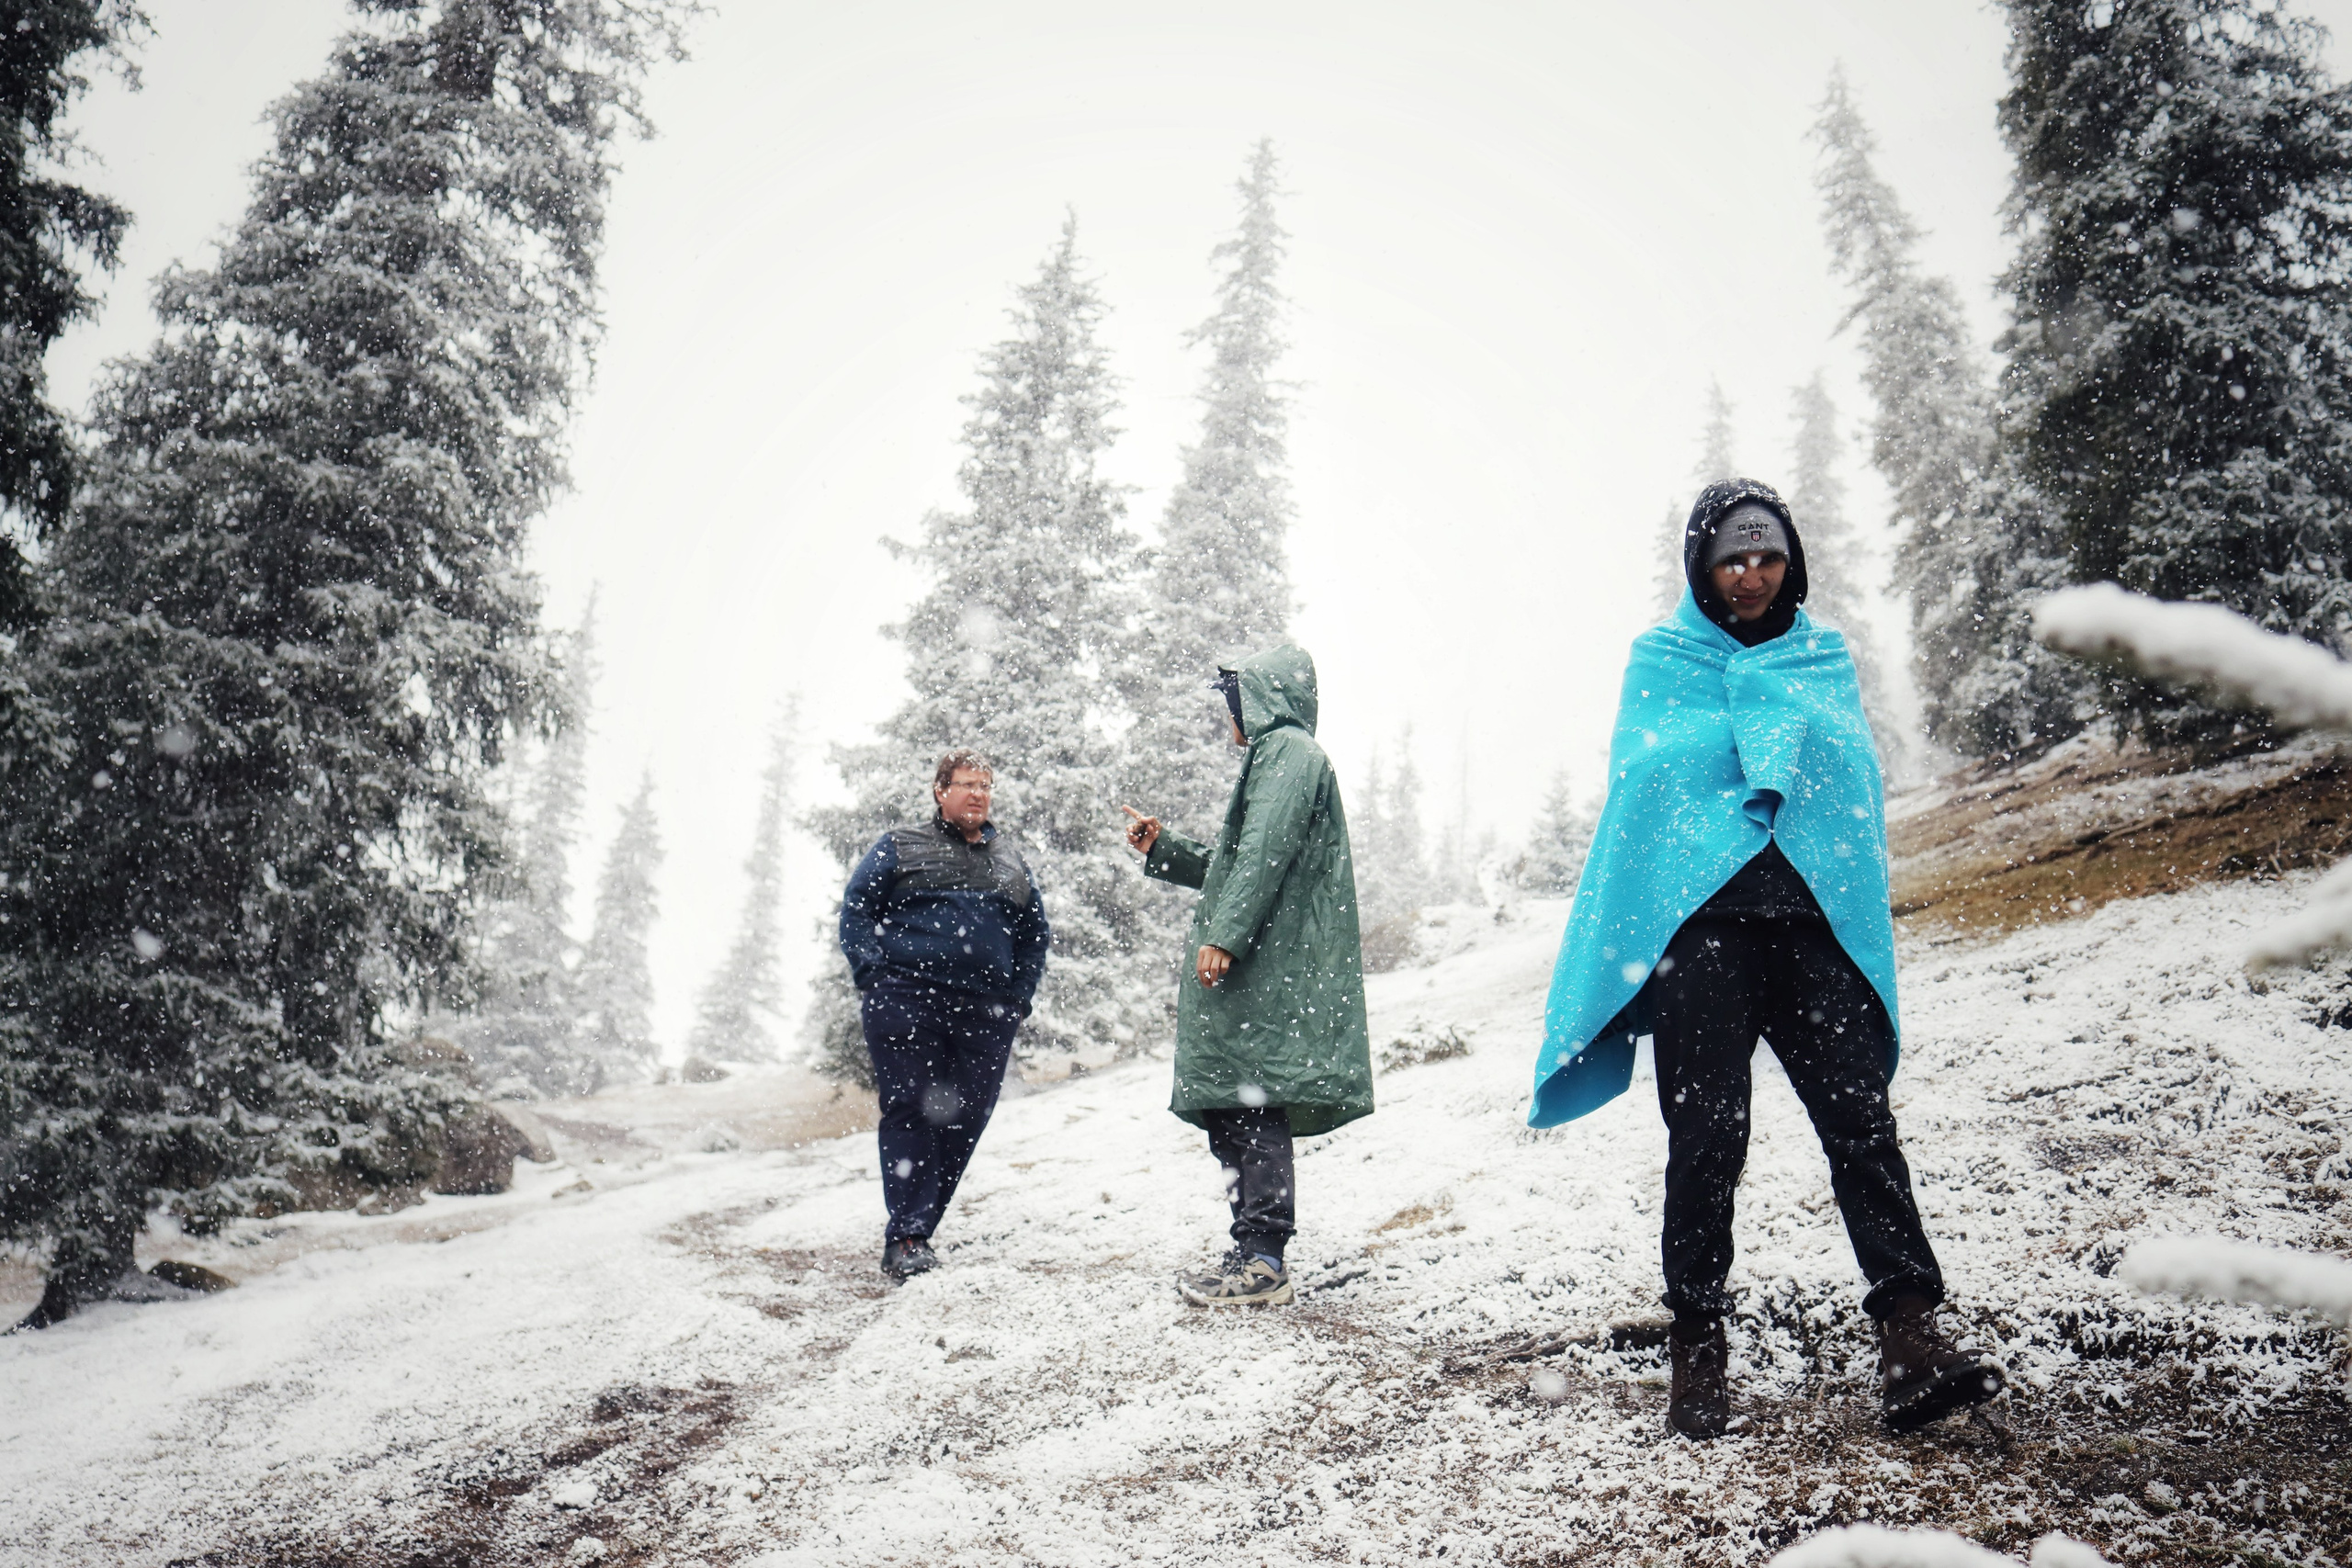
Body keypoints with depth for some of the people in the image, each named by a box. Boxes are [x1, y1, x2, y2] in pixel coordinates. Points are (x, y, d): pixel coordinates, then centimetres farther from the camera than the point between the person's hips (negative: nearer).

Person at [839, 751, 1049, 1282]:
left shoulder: (1010, 858, 22)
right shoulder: (899, 848, 12)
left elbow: (1035, 933, 24)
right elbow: (855, 910, 6)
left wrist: (1018, 1000, 12)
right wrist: (874, 978, -7)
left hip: (985, 1013, 4)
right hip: (907, 1003, -3)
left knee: (963, 1122, 0)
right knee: (910, 1113, -8)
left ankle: (915, 1232, 10)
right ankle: (906, 1238, -7)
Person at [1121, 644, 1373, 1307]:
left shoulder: (1287, 750, -5)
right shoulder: (1274, 755, 27)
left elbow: (1265, 854, -19)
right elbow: (1235, 866, 32)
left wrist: (1224, 936, -23)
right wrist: (1163, 848, 31)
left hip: (1267, 972, -10)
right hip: (1256, 973, 10)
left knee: (1251, 1107, -10)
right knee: (1229, 1113, 9)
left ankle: (1262, 1261, -9)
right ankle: (1254, 1254, 13)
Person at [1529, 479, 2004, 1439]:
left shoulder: (1825, 656, 20)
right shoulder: (1659, 659, 13)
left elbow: (1850, 765, 5)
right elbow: (1649, 770, -2)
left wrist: (1755, 696, -5)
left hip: (1813, 918, 2)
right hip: (1698, 920, -2)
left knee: (1860, 1118, -7)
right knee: (1706, 1137, -3)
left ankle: (1909, 1340, -7)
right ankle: (1699, 1345, 6)